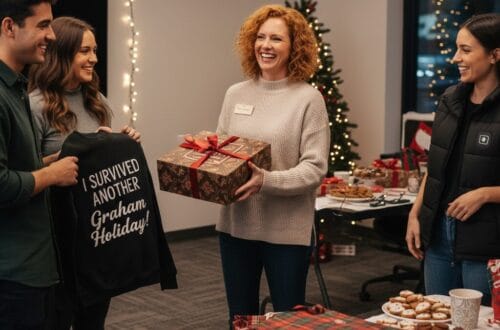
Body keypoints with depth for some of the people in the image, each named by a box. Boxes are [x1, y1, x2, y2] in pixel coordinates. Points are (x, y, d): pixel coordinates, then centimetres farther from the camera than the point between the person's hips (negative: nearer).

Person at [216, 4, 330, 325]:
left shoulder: (308, 98, -7)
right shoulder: (235, 94, 7)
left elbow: (315, 168, -12)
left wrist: (267, 181, -26)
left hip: (287, 230, -4)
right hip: (236, 224, 5)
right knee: (240, 317, 17)